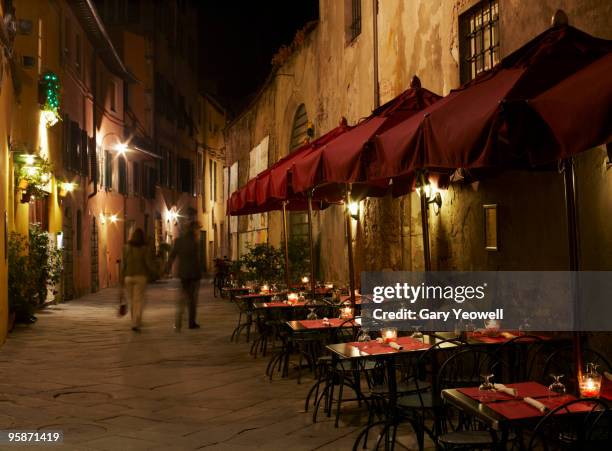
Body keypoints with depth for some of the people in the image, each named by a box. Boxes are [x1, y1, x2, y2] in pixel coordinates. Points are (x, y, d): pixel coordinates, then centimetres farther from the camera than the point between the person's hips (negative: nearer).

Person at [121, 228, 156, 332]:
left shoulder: (126, 247, -1)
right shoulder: (144, 248, -6)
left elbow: (123, 263, -3)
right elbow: (148, 263, -7)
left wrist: (122, 278, 1)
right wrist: (154, 269, 14)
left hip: (128, 276, 2)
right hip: (140, 277, -2)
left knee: (131, 300, 16)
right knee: (138, 301, -2)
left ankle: (136, 322, 26)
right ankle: (135, 324, -14)